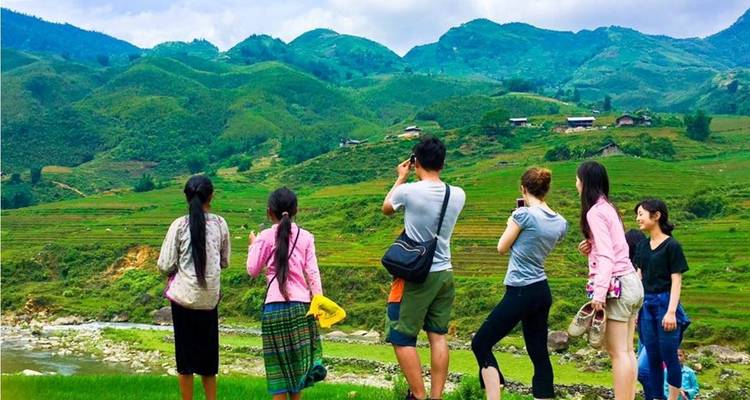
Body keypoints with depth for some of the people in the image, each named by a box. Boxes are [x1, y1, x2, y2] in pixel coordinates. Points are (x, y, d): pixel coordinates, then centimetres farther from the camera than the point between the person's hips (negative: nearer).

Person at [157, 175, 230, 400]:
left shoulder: (179, 225, -8)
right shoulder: (220, 224, -1)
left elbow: (165, 266, -7)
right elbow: (225, 263, 8)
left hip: (183, 297, -2)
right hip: (210, 299, 2)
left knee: (185, 356, 9)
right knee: (208, 356, 14)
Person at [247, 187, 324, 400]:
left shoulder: (265, 237, -2)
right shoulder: (305, 237, 3)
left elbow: (252, 270, 2)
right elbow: (312, 272, 1)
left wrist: (252, 245, 16)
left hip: (274, 306, -2)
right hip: (301, 304, 2)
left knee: (279, 362, 4)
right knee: (298, 357, 13)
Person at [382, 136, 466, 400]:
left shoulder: (408, 191, -15)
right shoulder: (458, 195, -3)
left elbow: (386, 208, 8)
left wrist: (402, 178, 19)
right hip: (444, 274, 5)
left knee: (401, 339, 4)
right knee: (438, 336, 12)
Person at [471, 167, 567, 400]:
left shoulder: (524, 214, -15)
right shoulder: (561, 223, 6)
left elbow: (502, 248, -3)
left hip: (520, 293, -7)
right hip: (542, 292, 7)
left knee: (481, 344, 2)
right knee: (539, 353, 12)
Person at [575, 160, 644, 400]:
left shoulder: (595, 212, -11)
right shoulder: (608, 207, 16)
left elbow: (607, 257, -19)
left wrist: (599, 292, -25)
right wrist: (592, 247, 5)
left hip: (616, 285, -9)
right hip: (632, 281, 9)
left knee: (618, 353, -8)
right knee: (627, 351, 10)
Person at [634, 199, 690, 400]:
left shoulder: (672, 246, -8)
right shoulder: (642, 246, 10)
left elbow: (676, 281, -10)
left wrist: (671, 311, -15)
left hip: (665, 302, -6)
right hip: (646, 305, 6)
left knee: (669, 355, -1)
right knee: (652, 357, 8)